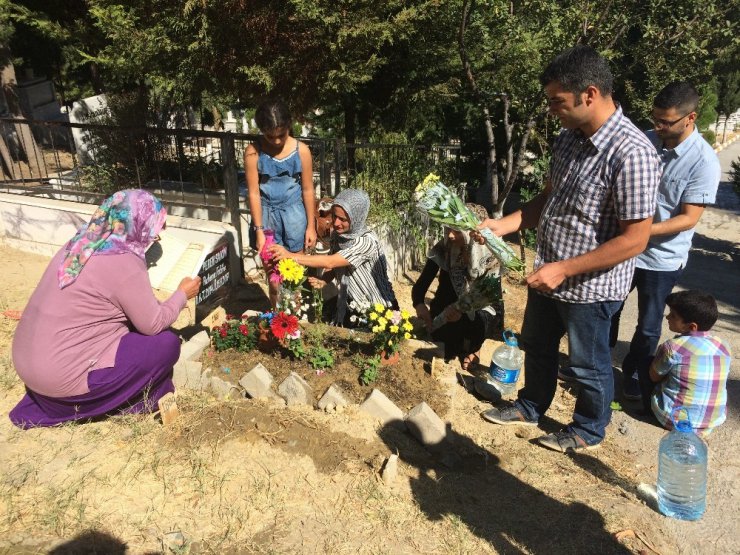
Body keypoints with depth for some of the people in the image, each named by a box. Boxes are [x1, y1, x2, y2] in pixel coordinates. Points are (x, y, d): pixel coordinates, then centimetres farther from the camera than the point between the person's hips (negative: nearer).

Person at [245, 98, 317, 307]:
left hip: (294, 213, 0)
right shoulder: (253, 152, -12)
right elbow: (254, 193, -10)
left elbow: (307, 190, -3)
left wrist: (311, 226, -1)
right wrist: (259, 230, -12)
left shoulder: (301, 150, -10)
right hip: (267, 214, 0)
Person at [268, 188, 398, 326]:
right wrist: (322, 281, -20)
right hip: (350, 303, 7)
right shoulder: (337, 235, -5)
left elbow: (330, 262, -33)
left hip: (378, 309, -6)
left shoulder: (367, 241, -27)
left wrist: (291, 255, -35)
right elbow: (333, 268, 2)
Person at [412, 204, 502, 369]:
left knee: (475, 322, -33)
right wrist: (419, 304, -36)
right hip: (448, 306, 2)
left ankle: (473, 348, 2)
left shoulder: (490, 256, -20)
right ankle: (455, 344, 8)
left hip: (483, 309, -2)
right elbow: (421, 284, -13)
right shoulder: (442, 249, -14)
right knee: (435, 327, -27)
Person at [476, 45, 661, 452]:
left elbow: (634, 240, -25)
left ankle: (588, 429, 42)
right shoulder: (569, 137, -1)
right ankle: (530, 407, 50)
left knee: (588, 365, 16)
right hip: (548, 275, 8)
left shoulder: (631, 153, -26)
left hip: (590, 286, -8)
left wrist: (564, 269, -24)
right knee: (536, 346, 25)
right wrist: (504, 224, -2)